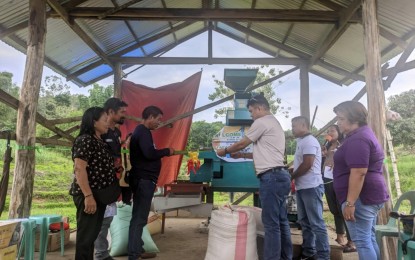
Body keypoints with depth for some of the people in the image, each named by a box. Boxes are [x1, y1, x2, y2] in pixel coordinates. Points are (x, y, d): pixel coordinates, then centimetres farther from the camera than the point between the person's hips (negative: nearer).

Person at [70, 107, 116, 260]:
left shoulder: (100, 142, 15)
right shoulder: (84, 140, -12)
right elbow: (79, 169, -21)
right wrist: (88, 196, -25)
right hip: (88, 196, -9)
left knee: (92, 235, 16)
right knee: (86, 235, -2)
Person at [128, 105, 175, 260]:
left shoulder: (140, 131, 17)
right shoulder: (143, 132, -14)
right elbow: (149, 153, -26)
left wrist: (163, 153, 7)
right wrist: (167, 151, -12)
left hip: (142, 179, 10)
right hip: (144, 180, -10)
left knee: (139, 217, 15)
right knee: (139, 218, -6)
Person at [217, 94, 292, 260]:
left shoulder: (262, 122, -8)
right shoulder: (274, 122, 23)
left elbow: (242, 143, -1)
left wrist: (224, 151, 16)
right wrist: (242, 155, 27)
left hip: (271, 177, -10)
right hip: (280, 175, 10)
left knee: (271, 223, -6)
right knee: (281, 221, 14)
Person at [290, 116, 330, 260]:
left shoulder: (309, 141, -12)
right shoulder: (302, 141, 17)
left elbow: (307, 164, -20)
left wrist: (292, 176, -9)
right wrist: (290, 170, 8)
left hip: (311, 187, -10)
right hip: (302, 187, 10)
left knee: (316, 223, -3)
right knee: (305, 222, 14)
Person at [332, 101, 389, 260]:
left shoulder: (357, 139, -17)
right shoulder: (364, 134, 17)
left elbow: (359, 173, -25)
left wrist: (349, 202, -24)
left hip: (361, 197, -11)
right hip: (370, 195, 11)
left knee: (362, 241, -5)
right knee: (369, 238, 16)